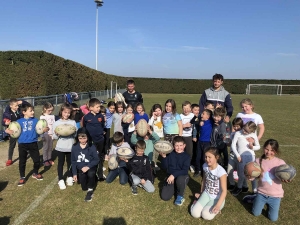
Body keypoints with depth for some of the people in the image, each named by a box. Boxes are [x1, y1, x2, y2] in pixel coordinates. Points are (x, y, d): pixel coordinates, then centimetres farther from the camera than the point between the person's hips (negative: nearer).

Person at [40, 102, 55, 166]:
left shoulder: (52, 116, 6)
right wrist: (42, 134, -15)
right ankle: (45, 160, 14)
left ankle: (49, 159, 24)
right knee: (45, 147, 4)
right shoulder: (42, 117, -6)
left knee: (50, 147, 11)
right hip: (46, 134, -4)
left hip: (51, 134, 4)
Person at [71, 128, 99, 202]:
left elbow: (96, 160, -11)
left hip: (90, 167, -3)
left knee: (91, 174, -37)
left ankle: (90, 190, -12)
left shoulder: (92, 147, -14)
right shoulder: (74, 147, -6)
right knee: (84, 188, 3)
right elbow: (73, 161, 3)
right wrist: (74, 174, 0)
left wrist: (88, 166, -26)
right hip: (81, 169, 3)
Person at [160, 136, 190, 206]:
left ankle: (180, 195, -7)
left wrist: (174, 175, -31)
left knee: (180, 179, -40)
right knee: (164, 197, -12)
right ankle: (174, 188, 20)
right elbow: (165, 167, -3)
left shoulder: (187, 156, -8)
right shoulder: (170, 154, 0)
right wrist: (164, 157, -19)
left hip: (182, 176, -2)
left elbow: (184, 171, -18)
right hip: (170, 176, 3)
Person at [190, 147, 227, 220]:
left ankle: (217, 208, 5)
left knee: (206, 215, -24)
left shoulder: (221, 171, -25)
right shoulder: (205, 166, -7)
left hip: (217, 198, -4)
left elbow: (224, 191, -25)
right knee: (195, 213, -13)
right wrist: (201, 194, 19)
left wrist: (218, 204, -37)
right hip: (206, 194, 4)